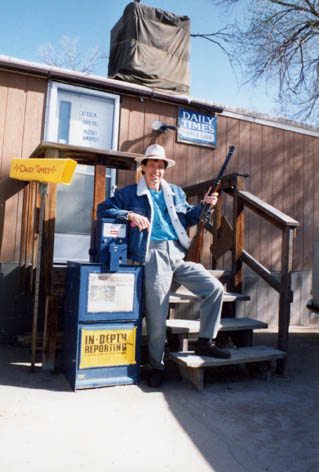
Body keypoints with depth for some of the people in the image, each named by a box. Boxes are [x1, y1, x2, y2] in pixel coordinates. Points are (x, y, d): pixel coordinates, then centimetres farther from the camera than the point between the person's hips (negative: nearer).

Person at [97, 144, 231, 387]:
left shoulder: (176, 192, 22)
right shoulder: (129, 193, 10)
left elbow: (187, 218, 25)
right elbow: (104, 210, 5)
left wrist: (204, 205, 7)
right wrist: (129, 215, -11)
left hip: (179, 253, 5)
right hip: (154, 255, -4)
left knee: (215, 288, -3)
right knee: (157, 314, -5)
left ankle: (205, 342, 12)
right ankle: (156, 367, 13)